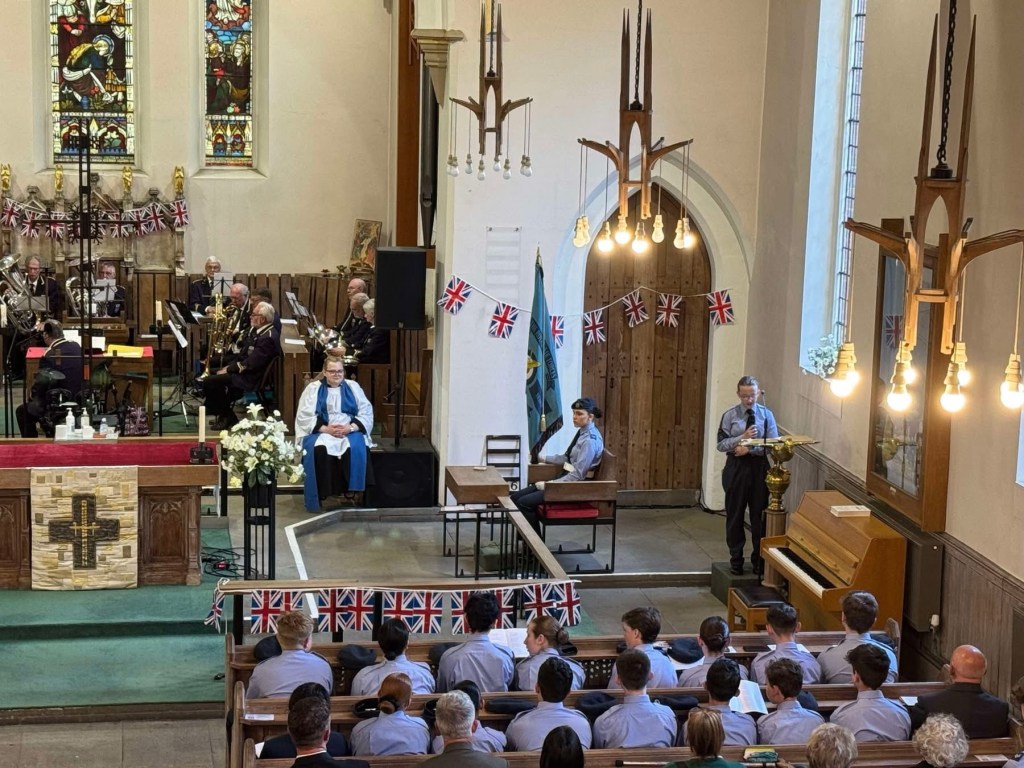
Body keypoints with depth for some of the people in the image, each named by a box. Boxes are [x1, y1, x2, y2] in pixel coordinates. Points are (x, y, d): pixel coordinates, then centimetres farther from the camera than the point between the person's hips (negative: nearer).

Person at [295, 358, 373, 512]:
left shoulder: (353, 387, 11)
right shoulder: (313, 388, 7)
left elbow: (366, 413, 3)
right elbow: (304, 416, -3)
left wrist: (351, 427, -15)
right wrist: (326, 429, -17)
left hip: (350, 432, 1)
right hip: (320, 431, -1)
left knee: (356, 449, -33)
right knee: (318, 450, -35)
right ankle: (321, 495, -26)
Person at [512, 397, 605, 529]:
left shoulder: (590, 440, -18)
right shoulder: (582, 432, 11)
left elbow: (578, 475, -22)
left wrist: (548, 484, -20)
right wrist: (543, 458, 15)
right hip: (566, 480, 10)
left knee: (524, 502, -18)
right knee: (516, 496, 1)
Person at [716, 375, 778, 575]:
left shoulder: (766, 415, -1)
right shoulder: (730, 415, -3)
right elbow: (721, 444, -6)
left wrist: (749, 449, -17)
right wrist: (742, 437, -20)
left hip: (759, 467, 0)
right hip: (736, 467, 0)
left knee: (759, 514, 7)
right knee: (735, 514, 7)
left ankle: (759, 559, 20)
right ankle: (736, 558, 20)